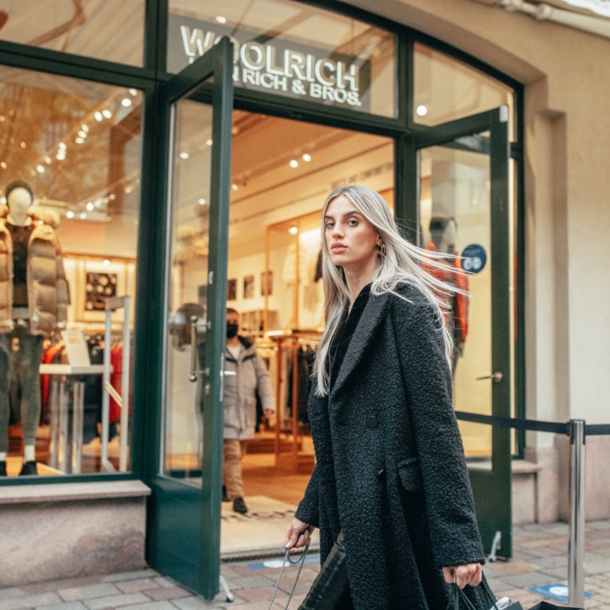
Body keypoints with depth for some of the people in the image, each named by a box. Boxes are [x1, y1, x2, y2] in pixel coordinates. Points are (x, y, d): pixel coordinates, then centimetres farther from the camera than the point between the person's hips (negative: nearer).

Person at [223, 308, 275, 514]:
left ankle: (226, 487, 33)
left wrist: (268, 402, -3)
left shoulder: (250, 350, 10)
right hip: (225, 413, -5)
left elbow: (262, 376, 8)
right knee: (231, 454, -10)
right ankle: (237, 496, -7)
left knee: (238, 454, 15)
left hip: (246, 414, 5)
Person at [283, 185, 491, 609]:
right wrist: (310, 511, 19)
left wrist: (457, 542, -21)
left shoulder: (404, 304, -11)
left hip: (396, 516, -8)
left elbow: (437, 422, -18)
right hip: (351, 517, 8)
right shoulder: (344, 315, 13)